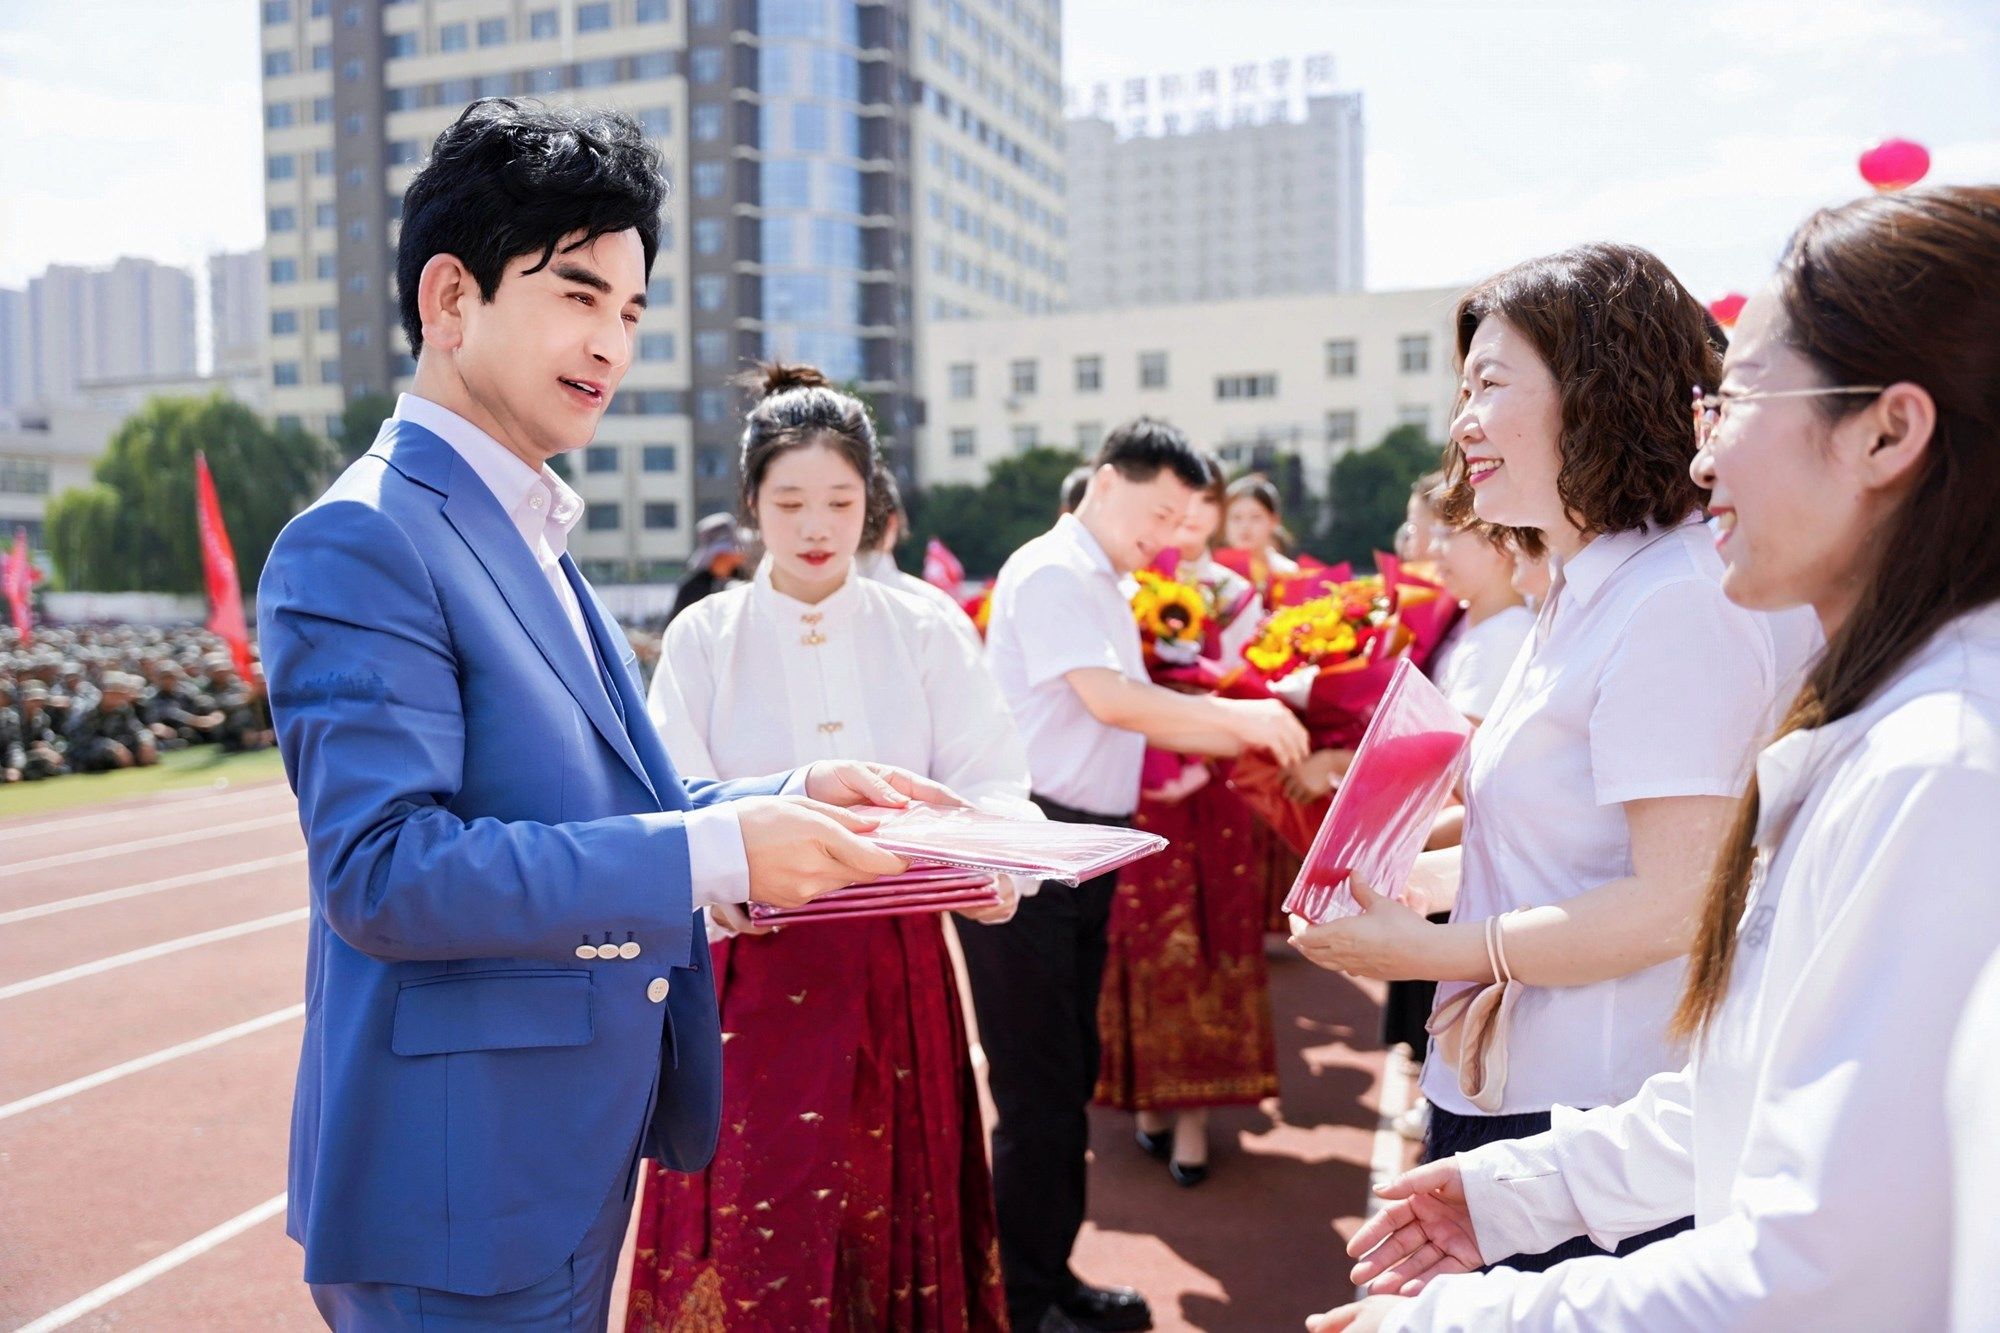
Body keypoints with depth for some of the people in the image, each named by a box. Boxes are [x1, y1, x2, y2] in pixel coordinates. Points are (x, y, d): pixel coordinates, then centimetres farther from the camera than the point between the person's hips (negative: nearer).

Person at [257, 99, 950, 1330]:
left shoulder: (535, 541, 12)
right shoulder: (358, 544, -17)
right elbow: (383, 871, -25)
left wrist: (784, 799, -2)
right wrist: (717, 851, -28)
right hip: (463, 1189, -9)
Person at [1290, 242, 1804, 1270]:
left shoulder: (1671, 603, -20)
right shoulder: (1589, 592, 12)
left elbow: (1677, 901, -23)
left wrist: (1439, 951, -18)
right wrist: (1425, 876, 8)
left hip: (1590, 1122, -9)